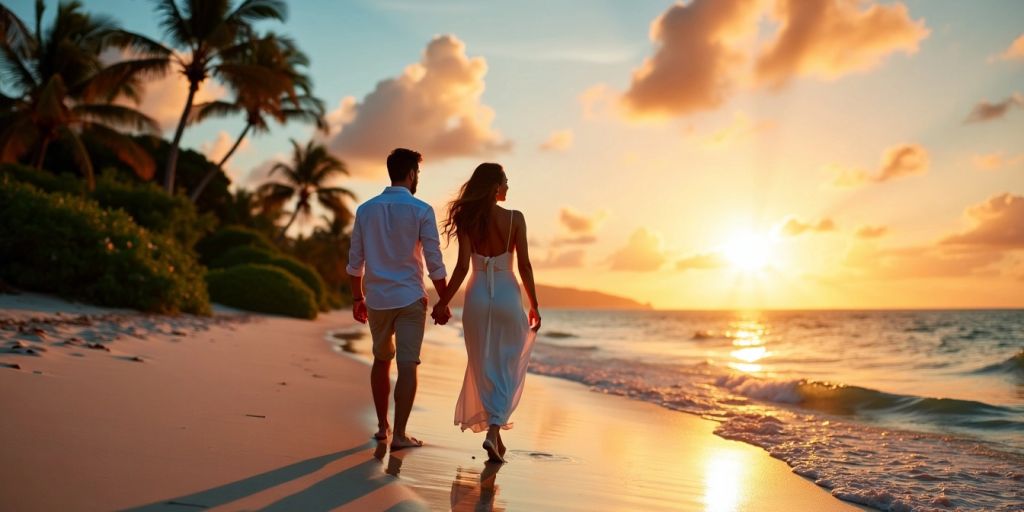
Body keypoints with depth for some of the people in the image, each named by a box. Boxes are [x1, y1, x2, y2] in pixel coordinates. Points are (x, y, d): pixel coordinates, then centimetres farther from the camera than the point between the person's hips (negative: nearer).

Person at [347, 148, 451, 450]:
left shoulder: (366, 209, 4)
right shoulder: (421, 210, -7)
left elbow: (355, 260, 6)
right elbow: (434, 262, -9)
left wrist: (357, 297, 16)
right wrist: (443, 302, -1)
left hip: (376, 299, 4)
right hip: (410, 299, -4)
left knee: (382, 360, 18)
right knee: (407, 364, 0)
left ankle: (382, 426, 26)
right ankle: (399, 434, 0)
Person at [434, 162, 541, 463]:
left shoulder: (467, 219, -1)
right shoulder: (515, 219, -5)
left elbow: (462, 267, -6)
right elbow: (524, 265, -5)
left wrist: (443, 302, 2)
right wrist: (534, 305, 3)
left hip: (478, 296, 2)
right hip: (507, 295, -2)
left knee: (484, 368, 13)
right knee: (508, 368, 9)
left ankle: (494, 433, 20)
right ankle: (494, 429, -7)